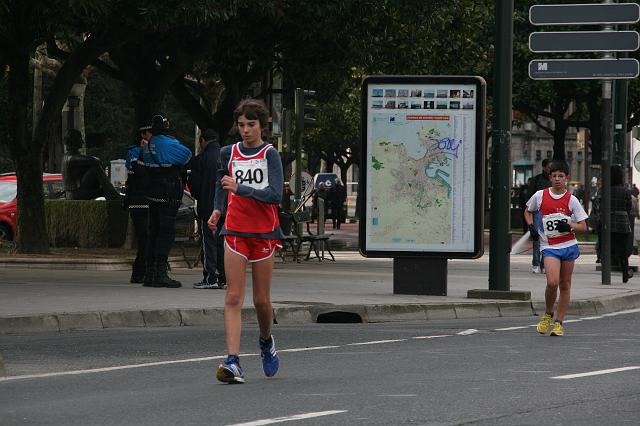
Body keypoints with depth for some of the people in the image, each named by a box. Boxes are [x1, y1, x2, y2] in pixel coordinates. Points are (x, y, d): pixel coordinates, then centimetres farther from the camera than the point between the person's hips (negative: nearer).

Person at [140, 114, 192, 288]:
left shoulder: (148, 145, 12)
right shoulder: (168, 143, -15)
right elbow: (187, 155, -9)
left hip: (152, 194, 8)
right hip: (168, 195, -8)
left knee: (155, 232, 13)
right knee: (167, 232, -7)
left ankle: (150, 274, 15)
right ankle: (160, 275, -11)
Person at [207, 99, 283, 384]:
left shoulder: (270, 155, -5)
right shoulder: (228, 153, 8)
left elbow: (276, 194, -16)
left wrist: (240, 188, -23)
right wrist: (217, 210, 15)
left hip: (264, 232, -2)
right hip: (235, 231, 2)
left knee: (261, 299, 6)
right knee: (233, 298, -9)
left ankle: (266, 341, 37)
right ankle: (233, 361, -17)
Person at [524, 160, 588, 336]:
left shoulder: (571, 200, 0)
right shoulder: (540, 196, 2)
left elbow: (583, 226, 3)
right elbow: (528, 211, 21)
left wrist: (569, 226, -15)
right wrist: (531, 226, 3)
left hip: (569, 245, 2)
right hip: (549, 247, -1)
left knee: (565, 285, 5)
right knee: (552, 282, -20)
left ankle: (559, 322, 15)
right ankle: (548, 314, 5)